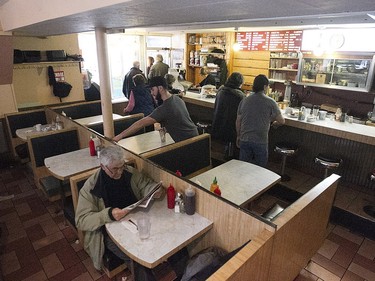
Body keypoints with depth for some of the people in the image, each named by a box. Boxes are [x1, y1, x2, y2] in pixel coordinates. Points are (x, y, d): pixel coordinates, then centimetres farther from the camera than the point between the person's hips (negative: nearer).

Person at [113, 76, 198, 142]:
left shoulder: (164, 108, -26)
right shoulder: (177, 98, 0)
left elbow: (141, 124, -25)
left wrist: (120, 136, -21)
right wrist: (162, 124, 2)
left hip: (187, 141, -8)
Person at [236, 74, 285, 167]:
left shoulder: (244, 101, 1)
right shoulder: (270, 102, -9)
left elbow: (238, 122, 7)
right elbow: (281, 121, -3)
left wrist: (238, 136, 19)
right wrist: (273, 123, 19)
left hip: (244, 140, 3)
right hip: (261, 142, -3)